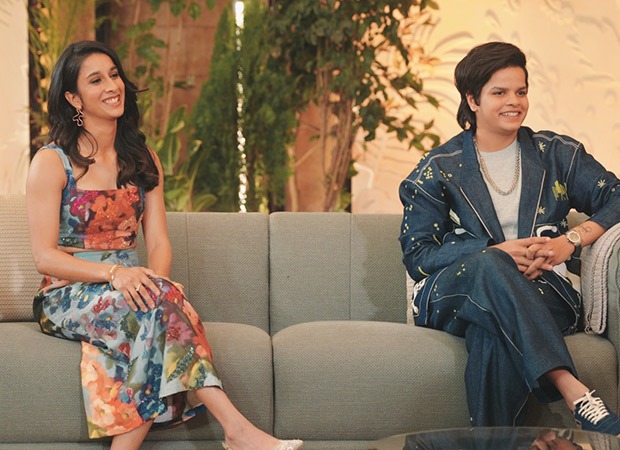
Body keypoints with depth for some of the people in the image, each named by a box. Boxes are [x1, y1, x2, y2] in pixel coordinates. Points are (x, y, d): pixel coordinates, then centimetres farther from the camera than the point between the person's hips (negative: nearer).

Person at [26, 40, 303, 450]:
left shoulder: (143, 159, 15)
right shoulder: (52, 163, -2)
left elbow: (159, 242, 7)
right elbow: (45, 256, -8)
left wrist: (154, 284, -17)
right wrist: (113, 272, -24)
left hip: (128, 292, 4)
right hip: (67, 299, -4)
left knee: (156, 302, -35)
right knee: (161, 302, -34)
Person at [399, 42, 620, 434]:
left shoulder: (555, 153, 16)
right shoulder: (439, 169, 11)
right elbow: (417, 257, 2)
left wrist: (570, 241, -12)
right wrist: (495, 252, -13)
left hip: (543, 292, 1)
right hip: (455, 295, 0)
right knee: (491, 267, -39)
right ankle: (575, 392, -53)